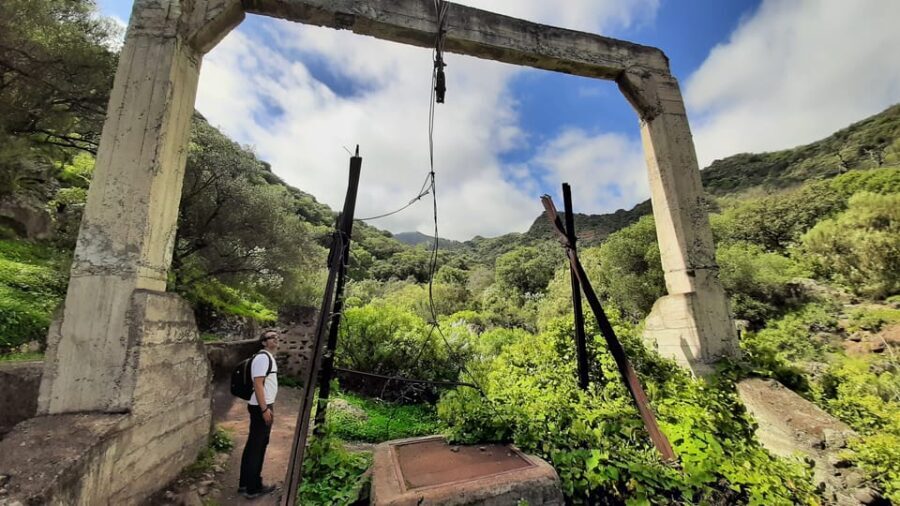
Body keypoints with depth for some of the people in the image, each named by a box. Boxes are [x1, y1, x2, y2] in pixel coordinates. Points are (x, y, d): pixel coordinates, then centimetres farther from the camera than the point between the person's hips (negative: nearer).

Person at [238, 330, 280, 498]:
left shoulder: (270, 357, 12)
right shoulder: (262, 357, -20)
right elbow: (258, 384, -24)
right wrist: (264, 409, -23)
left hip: (265, 405, 10)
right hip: (260, 407, -10)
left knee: (256, 445, 19)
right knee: (256, 446, 3)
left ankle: (247, 483, 32)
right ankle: (252, 488, 17)